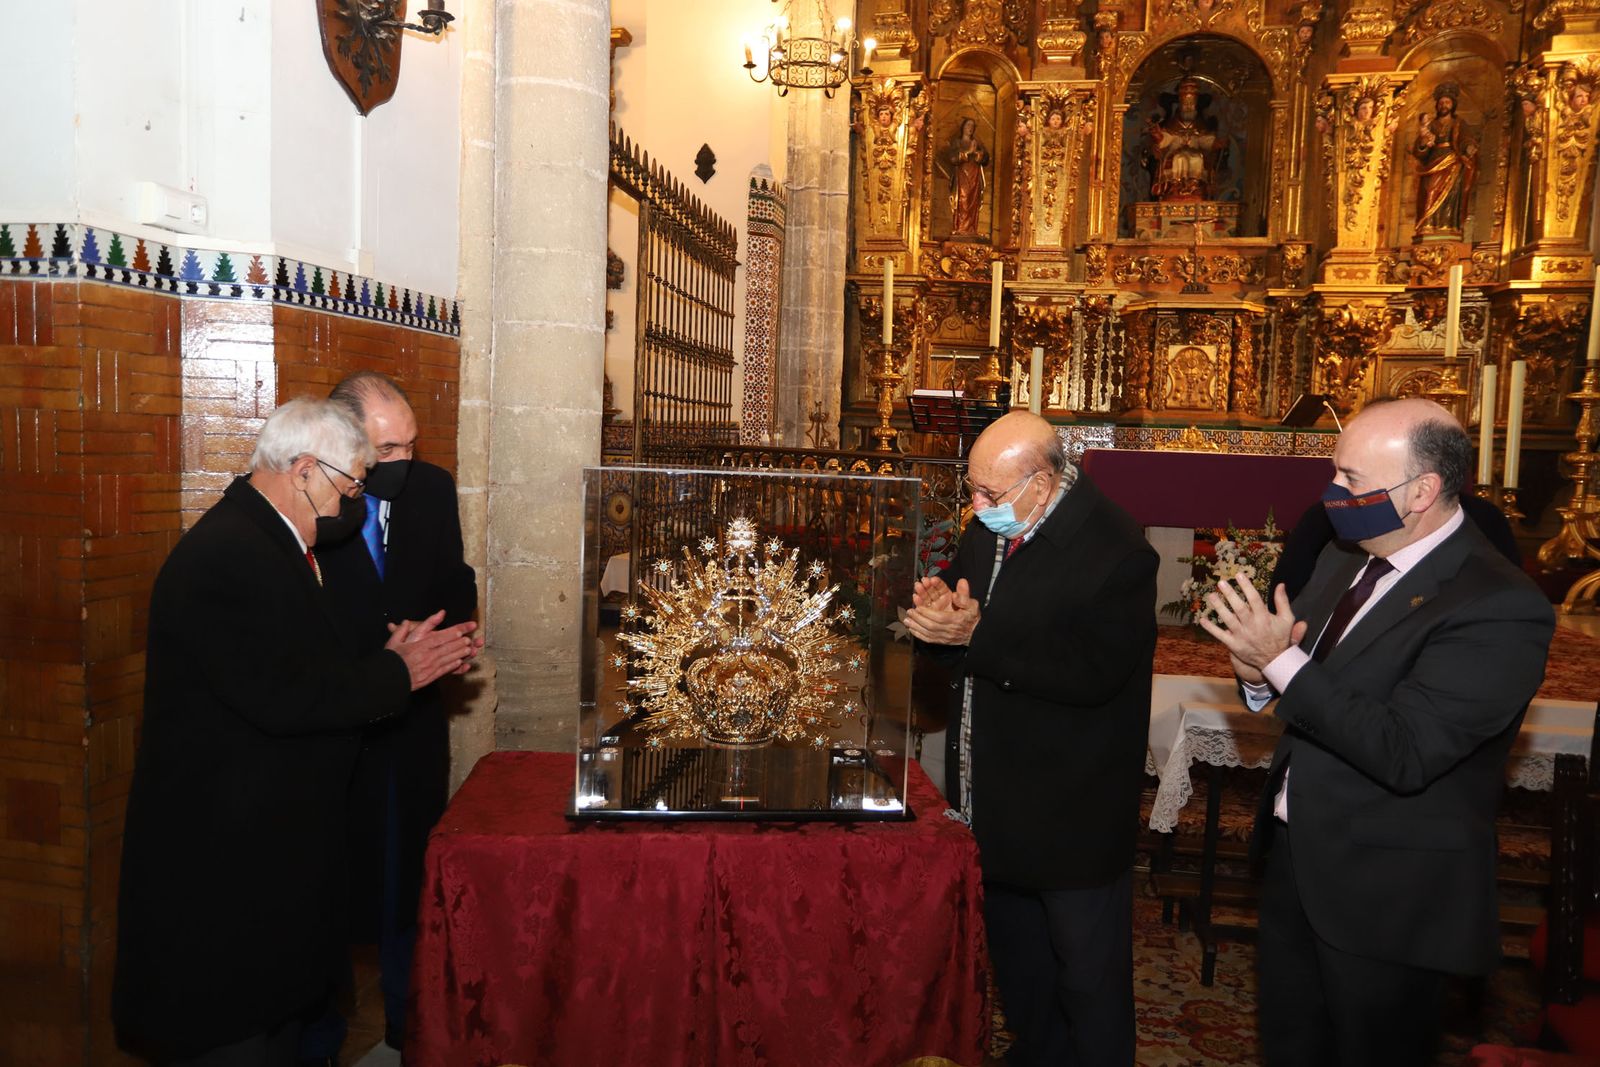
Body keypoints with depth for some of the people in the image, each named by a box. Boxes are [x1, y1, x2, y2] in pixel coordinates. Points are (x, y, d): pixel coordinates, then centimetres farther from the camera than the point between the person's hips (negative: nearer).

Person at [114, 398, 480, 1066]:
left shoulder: (266, 540, 12)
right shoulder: (225, 556, -22)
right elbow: (281, 698, -28)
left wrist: (396, 655, -1)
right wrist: (396, 673, -16)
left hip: (272, 846, 10)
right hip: (226, 857, -10)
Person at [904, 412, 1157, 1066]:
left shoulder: (1114, 550, -21)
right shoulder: (989, 529, 3)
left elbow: (1093, 672, -28)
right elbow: (962, 629, 12)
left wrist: (978, 636, -30)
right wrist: (939, 607, -12)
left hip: (1072, 815, -8)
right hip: (997, 800, 8)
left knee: (1088, 975, 9)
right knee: (1017, 961, 24)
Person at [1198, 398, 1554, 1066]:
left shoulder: (1499, 609, -23)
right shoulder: (1344, 557, 2)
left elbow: (1404, 753, -30)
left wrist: (1282, 662, -29)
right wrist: (1259, 674, -12)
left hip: (1384, 892, -7)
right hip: (1293, 853, 7)